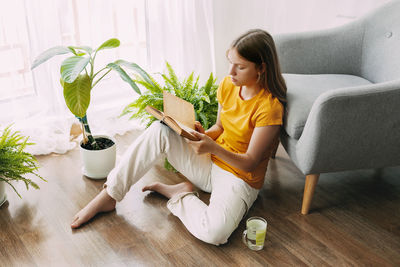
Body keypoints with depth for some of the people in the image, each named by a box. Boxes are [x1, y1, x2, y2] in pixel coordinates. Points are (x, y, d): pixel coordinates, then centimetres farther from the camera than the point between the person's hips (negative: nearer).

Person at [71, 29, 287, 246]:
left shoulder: (269, 106, -21)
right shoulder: (228, 85, -1)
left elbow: (250, 163, -19)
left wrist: (213, 147, -34)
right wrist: (203, 134, -10)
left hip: (240, 178, -5)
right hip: (210, 163, 6)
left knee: (215, 233, -36)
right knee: (159, 131, -19)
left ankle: (178, 195, -6)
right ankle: (108, 196, -13)